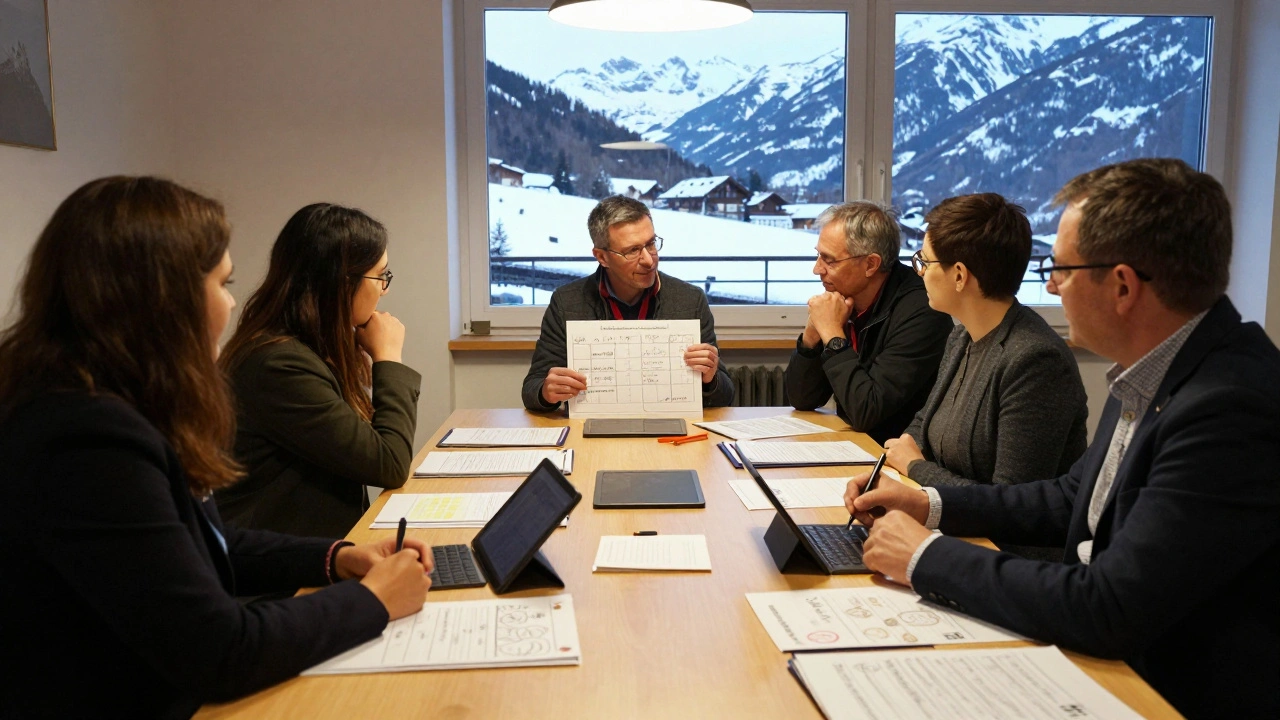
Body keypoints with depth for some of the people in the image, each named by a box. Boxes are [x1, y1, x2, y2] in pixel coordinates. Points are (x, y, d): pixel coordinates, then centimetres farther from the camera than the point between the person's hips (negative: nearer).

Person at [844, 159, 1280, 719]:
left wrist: (927, 556, -19)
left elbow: (1109, 611, -29)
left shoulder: (1233, 409, -28)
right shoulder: (1158, 370, 0)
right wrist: (931, 505, 4)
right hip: (1105, 657, 7)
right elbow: (1075, 499, 13)